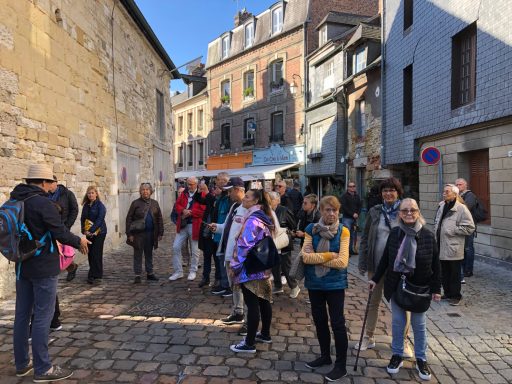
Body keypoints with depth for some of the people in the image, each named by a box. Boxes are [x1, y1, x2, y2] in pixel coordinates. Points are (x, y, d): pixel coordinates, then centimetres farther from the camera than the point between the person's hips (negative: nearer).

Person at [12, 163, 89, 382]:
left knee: (22, 314, 14)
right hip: (43, 267, -8)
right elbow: (60, 232, -18)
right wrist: (79, 242, -2)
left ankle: (22, 363, 27)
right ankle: (43, 369, 7)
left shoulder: (15, 201, 7)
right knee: (42, 316, -1)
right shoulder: (43, 203, -18)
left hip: (22, 265, 8)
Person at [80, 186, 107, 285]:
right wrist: (84, 230, -3)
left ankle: (97, 276, -1)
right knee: (90, 254, 8)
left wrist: (91, 230, -19)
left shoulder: (100, 205, -8)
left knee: (96, 254, -6)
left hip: (99, 232, -6)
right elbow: (82, 218, 11)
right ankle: (92, 275, 18)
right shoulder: (86, 205, 10)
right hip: (89, 233, 6)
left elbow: (100, 220, -14)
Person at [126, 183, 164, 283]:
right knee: (138, 255, 4)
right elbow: (129, 219, -2)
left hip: (151, 233, 3)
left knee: (149, 254, 13)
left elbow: (159, 219, 10)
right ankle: (137, 275, 12)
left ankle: (149, 273, 24)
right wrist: (129, 234, -8)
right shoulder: (135, 203, -1)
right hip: (138, 234, -3)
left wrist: (160, 233, 4)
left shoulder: (155, 203, 8)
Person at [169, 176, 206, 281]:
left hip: (195, 225, -5)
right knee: (176, 247, 4)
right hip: (182, 225, 5)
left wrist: (190, 212, -16)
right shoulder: (183, 193, 11)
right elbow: (177, 205, 6)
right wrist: (183, 210, -15)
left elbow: (203, 210, -16)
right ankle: (178, 272, 16)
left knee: (195, 250, 7)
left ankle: (193, 271, 25)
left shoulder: (202, 195, -8)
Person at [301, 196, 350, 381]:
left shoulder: (343, 232, -9)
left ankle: (341, 365, 20)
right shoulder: (311, 229, -3)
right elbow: (305, 256, -12)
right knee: (319, 320, 18)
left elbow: (342, 262, -18)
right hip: (314, 283, 4)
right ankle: (325, 356, 37)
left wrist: (317, 258, -15)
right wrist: (329, 256, -18)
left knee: (337, 323, 4)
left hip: (335, 284, -3)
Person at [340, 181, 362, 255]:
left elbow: (359, 206, 15)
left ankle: (351, 249, 17)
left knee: (353, 234, 8)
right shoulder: (344, 196, -3)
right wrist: (352, 214, -14)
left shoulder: (357, 196, 15)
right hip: (347, 218, -5)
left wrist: (357, 214, -3)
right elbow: (344, 207, -11)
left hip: (355, 218, 6)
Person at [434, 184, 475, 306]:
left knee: (454, 273, 5)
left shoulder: (461, 208, -12)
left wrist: (453, 230, -16)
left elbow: (470, 228, -14)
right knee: (444, 272, 16)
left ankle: (455, 296, 18)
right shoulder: (441, 206, 10)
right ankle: (447, 293, 30)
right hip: (441, 247, 7)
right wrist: (436, 233, 10)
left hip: (454, 248, -7)